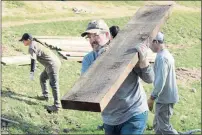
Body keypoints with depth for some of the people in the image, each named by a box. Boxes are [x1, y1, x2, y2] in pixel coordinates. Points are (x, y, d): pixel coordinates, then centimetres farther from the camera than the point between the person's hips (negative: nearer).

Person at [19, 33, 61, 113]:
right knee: (42, 78, 27)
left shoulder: (32, 47, -14)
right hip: (55, 62, 11)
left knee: (54, 84, -13)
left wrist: (32, 73, -32)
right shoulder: (36, 43, 15)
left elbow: (33, 60, -26)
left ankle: (56, 106, -16)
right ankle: (45, 96, 37)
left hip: (52, 65, -11)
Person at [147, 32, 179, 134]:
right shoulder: (166, 54, 10)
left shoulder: (161, 58, -22)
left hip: (164, 98, -10)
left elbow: (160, 81, -26)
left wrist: (152, 98, -19)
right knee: (157, 125, 17)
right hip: (166, 96, 10)